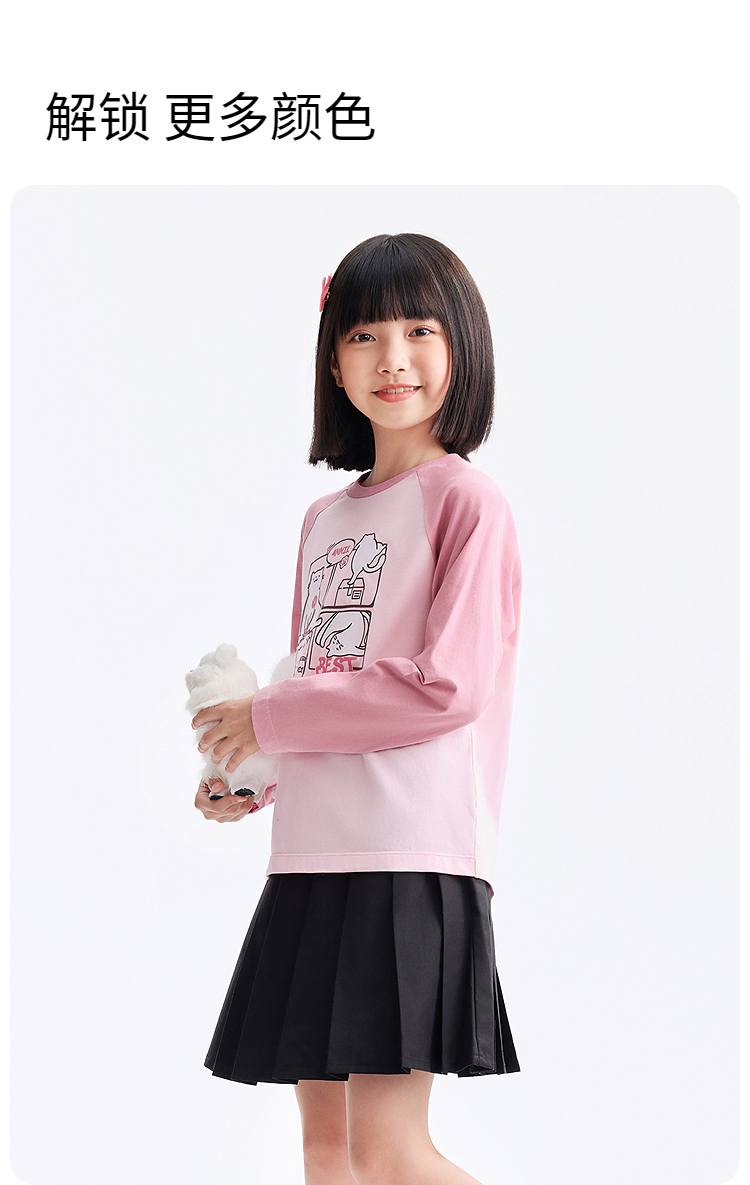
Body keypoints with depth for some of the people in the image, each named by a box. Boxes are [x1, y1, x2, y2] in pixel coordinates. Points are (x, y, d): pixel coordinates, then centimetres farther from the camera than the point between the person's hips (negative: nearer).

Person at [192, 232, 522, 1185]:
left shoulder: (467, 500, -6)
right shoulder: (326, 517, 16)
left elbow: (448, 686, -15)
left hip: (411, 853, -7)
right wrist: (255, 777, 4)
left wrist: (268, 720, -11)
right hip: (315, 852, 7)